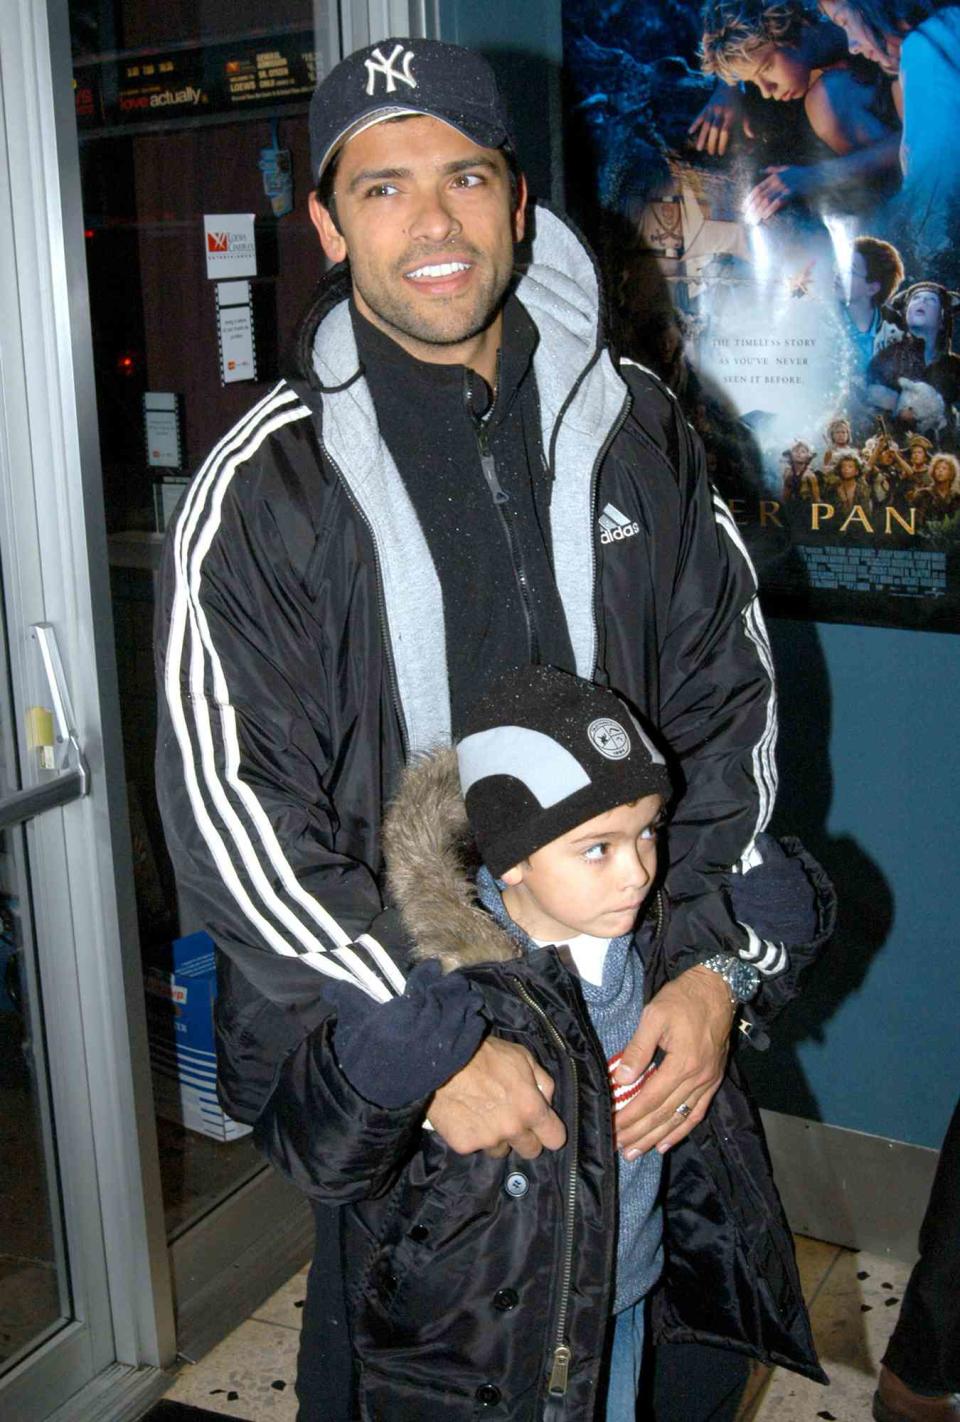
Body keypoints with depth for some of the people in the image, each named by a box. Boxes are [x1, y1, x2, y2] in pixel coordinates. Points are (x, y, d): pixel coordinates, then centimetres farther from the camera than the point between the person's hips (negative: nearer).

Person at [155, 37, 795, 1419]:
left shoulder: (636, 430, 0)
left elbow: (729, 695, 3)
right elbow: (231, 812, -15)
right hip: (373, 1043, -2)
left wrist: (714, 962, -9)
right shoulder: (265, 486, -11)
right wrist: (431, 1042, -21)